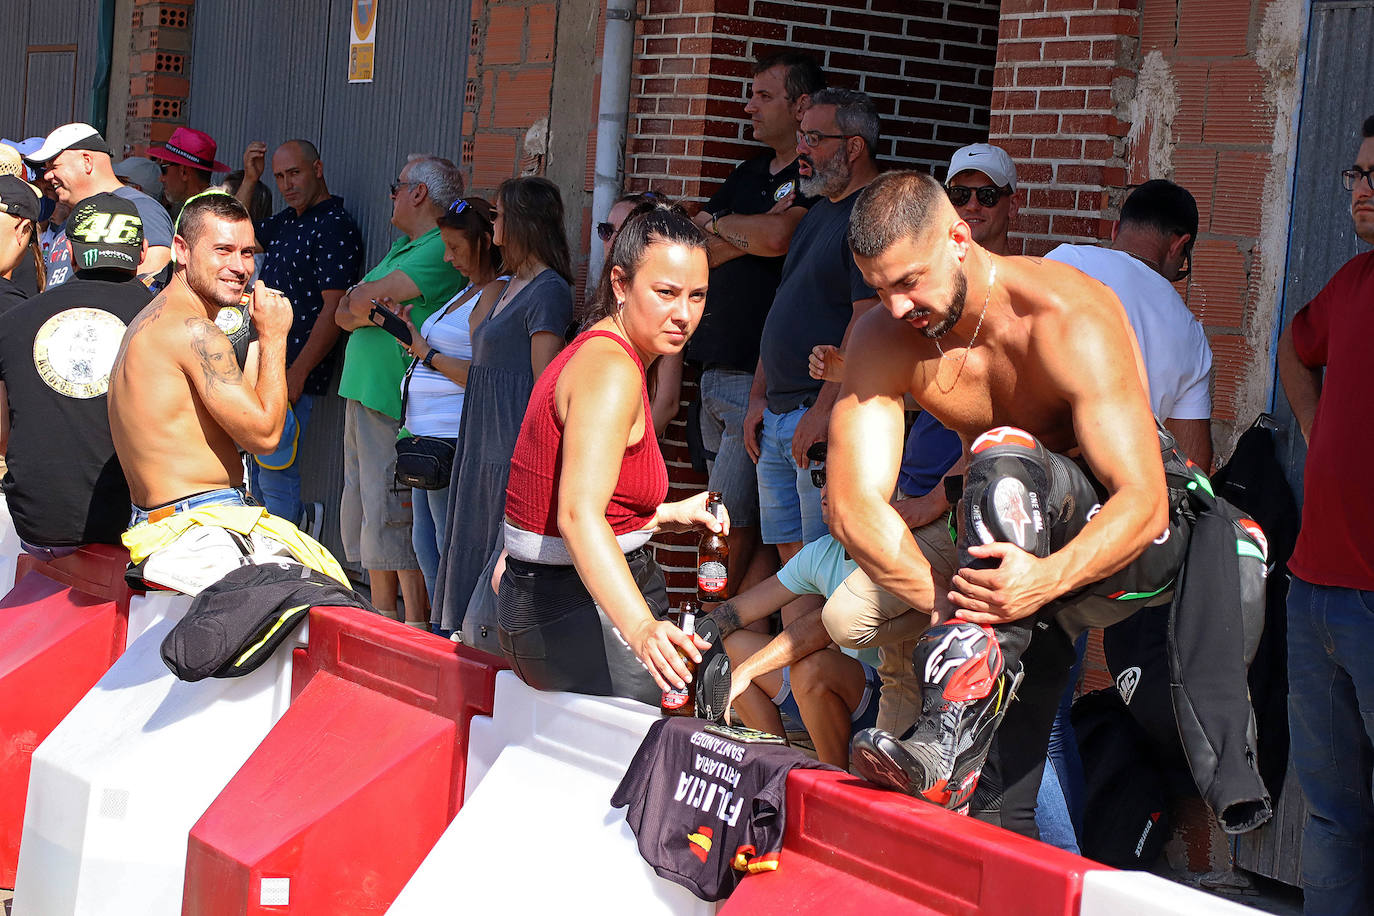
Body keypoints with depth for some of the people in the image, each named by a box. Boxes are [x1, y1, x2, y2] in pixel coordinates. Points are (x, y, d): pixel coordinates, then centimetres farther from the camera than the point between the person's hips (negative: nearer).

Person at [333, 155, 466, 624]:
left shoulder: (441, 251, -12)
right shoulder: (401, 248, 19)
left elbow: (364, 301, -18)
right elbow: (345, 313, 11)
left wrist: (362, 300, 4)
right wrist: (377, 312, -8)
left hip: (399, 407, -10)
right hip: (364, 396, 10)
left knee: (394, 515, -9)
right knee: (366, 513, 14)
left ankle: (417, 627, -4)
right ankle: (381, 619, 22)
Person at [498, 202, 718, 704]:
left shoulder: (597, 353, 14)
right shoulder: (611, 370, -17)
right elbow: (578, 514, -32)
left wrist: (667, 515, 17)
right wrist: (640, 627, -44)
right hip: (576, 620, -10)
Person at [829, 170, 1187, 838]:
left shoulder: (1069, 320, -26)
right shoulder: (885, 339, -11)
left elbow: (1144, 501, -31)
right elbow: (854, 506, -18)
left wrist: (1049, 577, -49)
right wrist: (947, 605, -30)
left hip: (1131, 545, -5)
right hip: (1015, 534, 5)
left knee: (1004, 457, -36)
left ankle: (951, 740, -45)